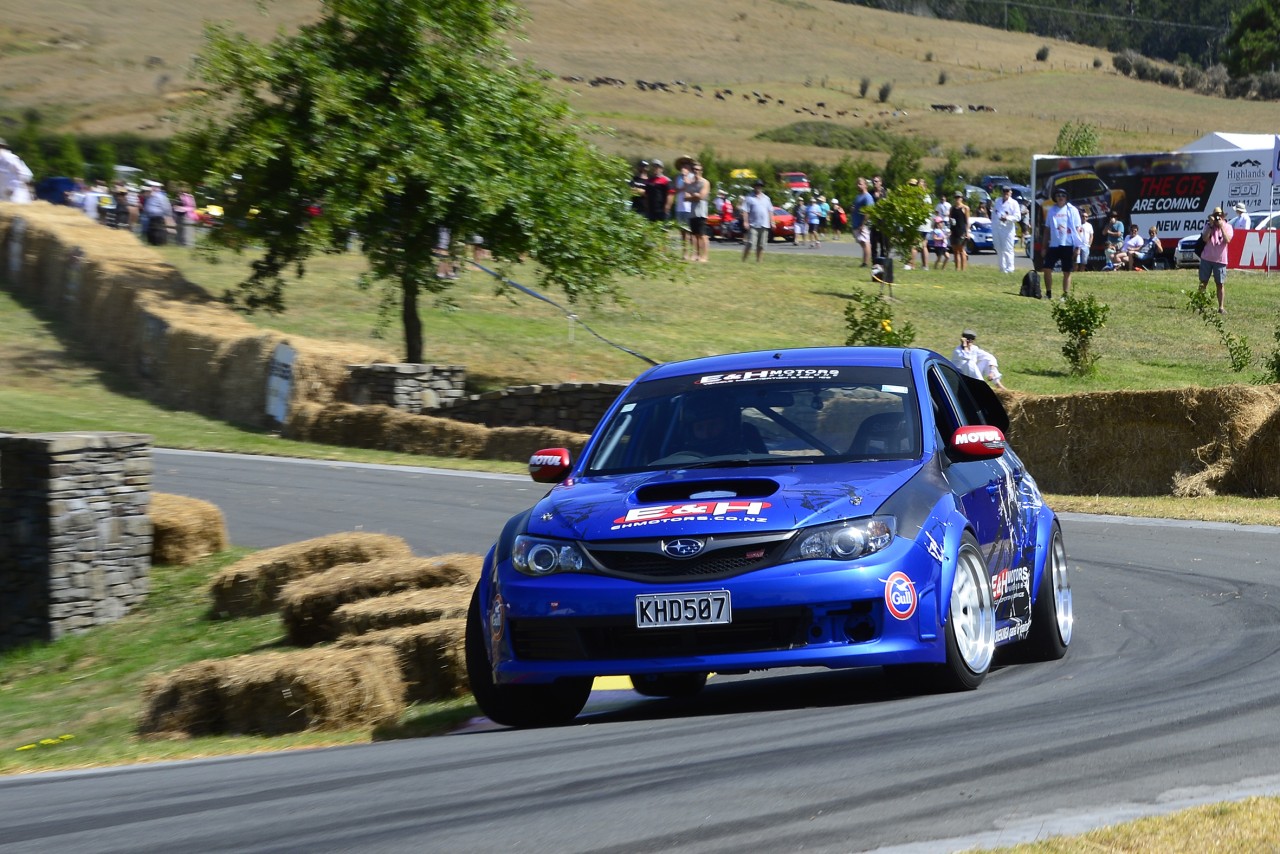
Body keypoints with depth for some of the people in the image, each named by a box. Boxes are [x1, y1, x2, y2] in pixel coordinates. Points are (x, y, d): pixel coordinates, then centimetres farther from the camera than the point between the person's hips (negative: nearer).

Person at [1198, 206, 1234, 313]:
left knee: (1220, 284, 0)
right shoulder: (1208, 226, 3)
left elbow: (1227, 240, -16)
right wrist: (1211, 225, -15)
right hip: (1206, 258, 1)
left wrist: (1221, 226, -17)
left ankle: (1221, 307, 4)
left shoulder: (1227, 227, 0)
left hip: (1220, 260, -1)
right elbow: (1205, 239, -11)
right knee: (1203, 282, 5)